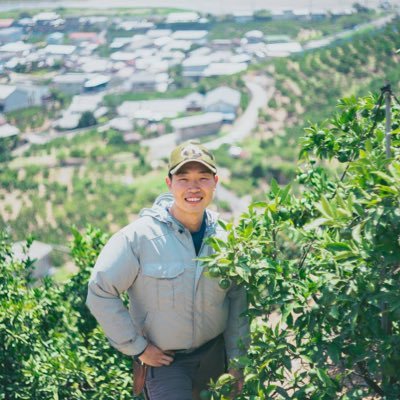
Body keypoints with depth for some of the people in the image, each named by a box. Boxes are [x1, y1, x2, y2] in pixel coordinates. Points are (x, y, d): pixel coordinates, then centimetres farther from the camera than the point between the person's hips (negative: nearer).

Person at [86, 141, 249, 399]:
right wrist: (137, 347, -12)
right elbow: (100, 293, -15)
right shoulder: (139, 237, -19)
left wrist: (236, 361, 5)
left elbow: (237, 301, 5)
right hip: (164, 359, -4)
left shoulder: (223, 239, -4)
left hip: (214, 355, 4)